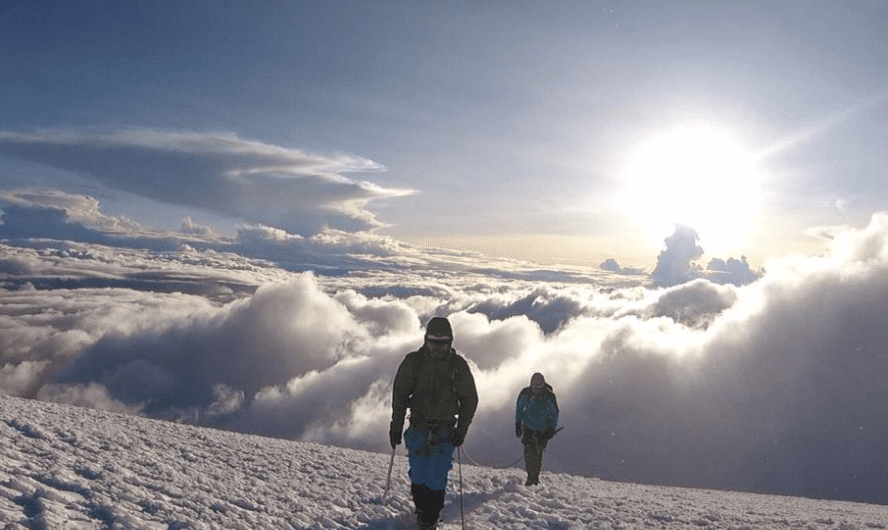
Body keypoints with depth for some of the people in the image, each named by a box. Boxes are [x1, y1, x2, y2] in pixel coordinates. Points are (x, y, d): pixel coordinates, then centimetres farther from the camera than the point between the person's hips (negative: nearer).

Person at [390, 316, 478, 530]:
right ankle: (421, 510, 26)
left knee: (437, 479, -7)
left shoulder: (458, 365, -2)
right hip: (418, 428, 1)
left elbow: (470, 400, 5)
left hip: (445, 432, -1)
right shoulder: (413, 362, -3)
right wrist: (396, 427, 3)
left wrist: (461, 430, -2)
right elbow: (399, 395, 5)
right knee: (418, 476, 2)